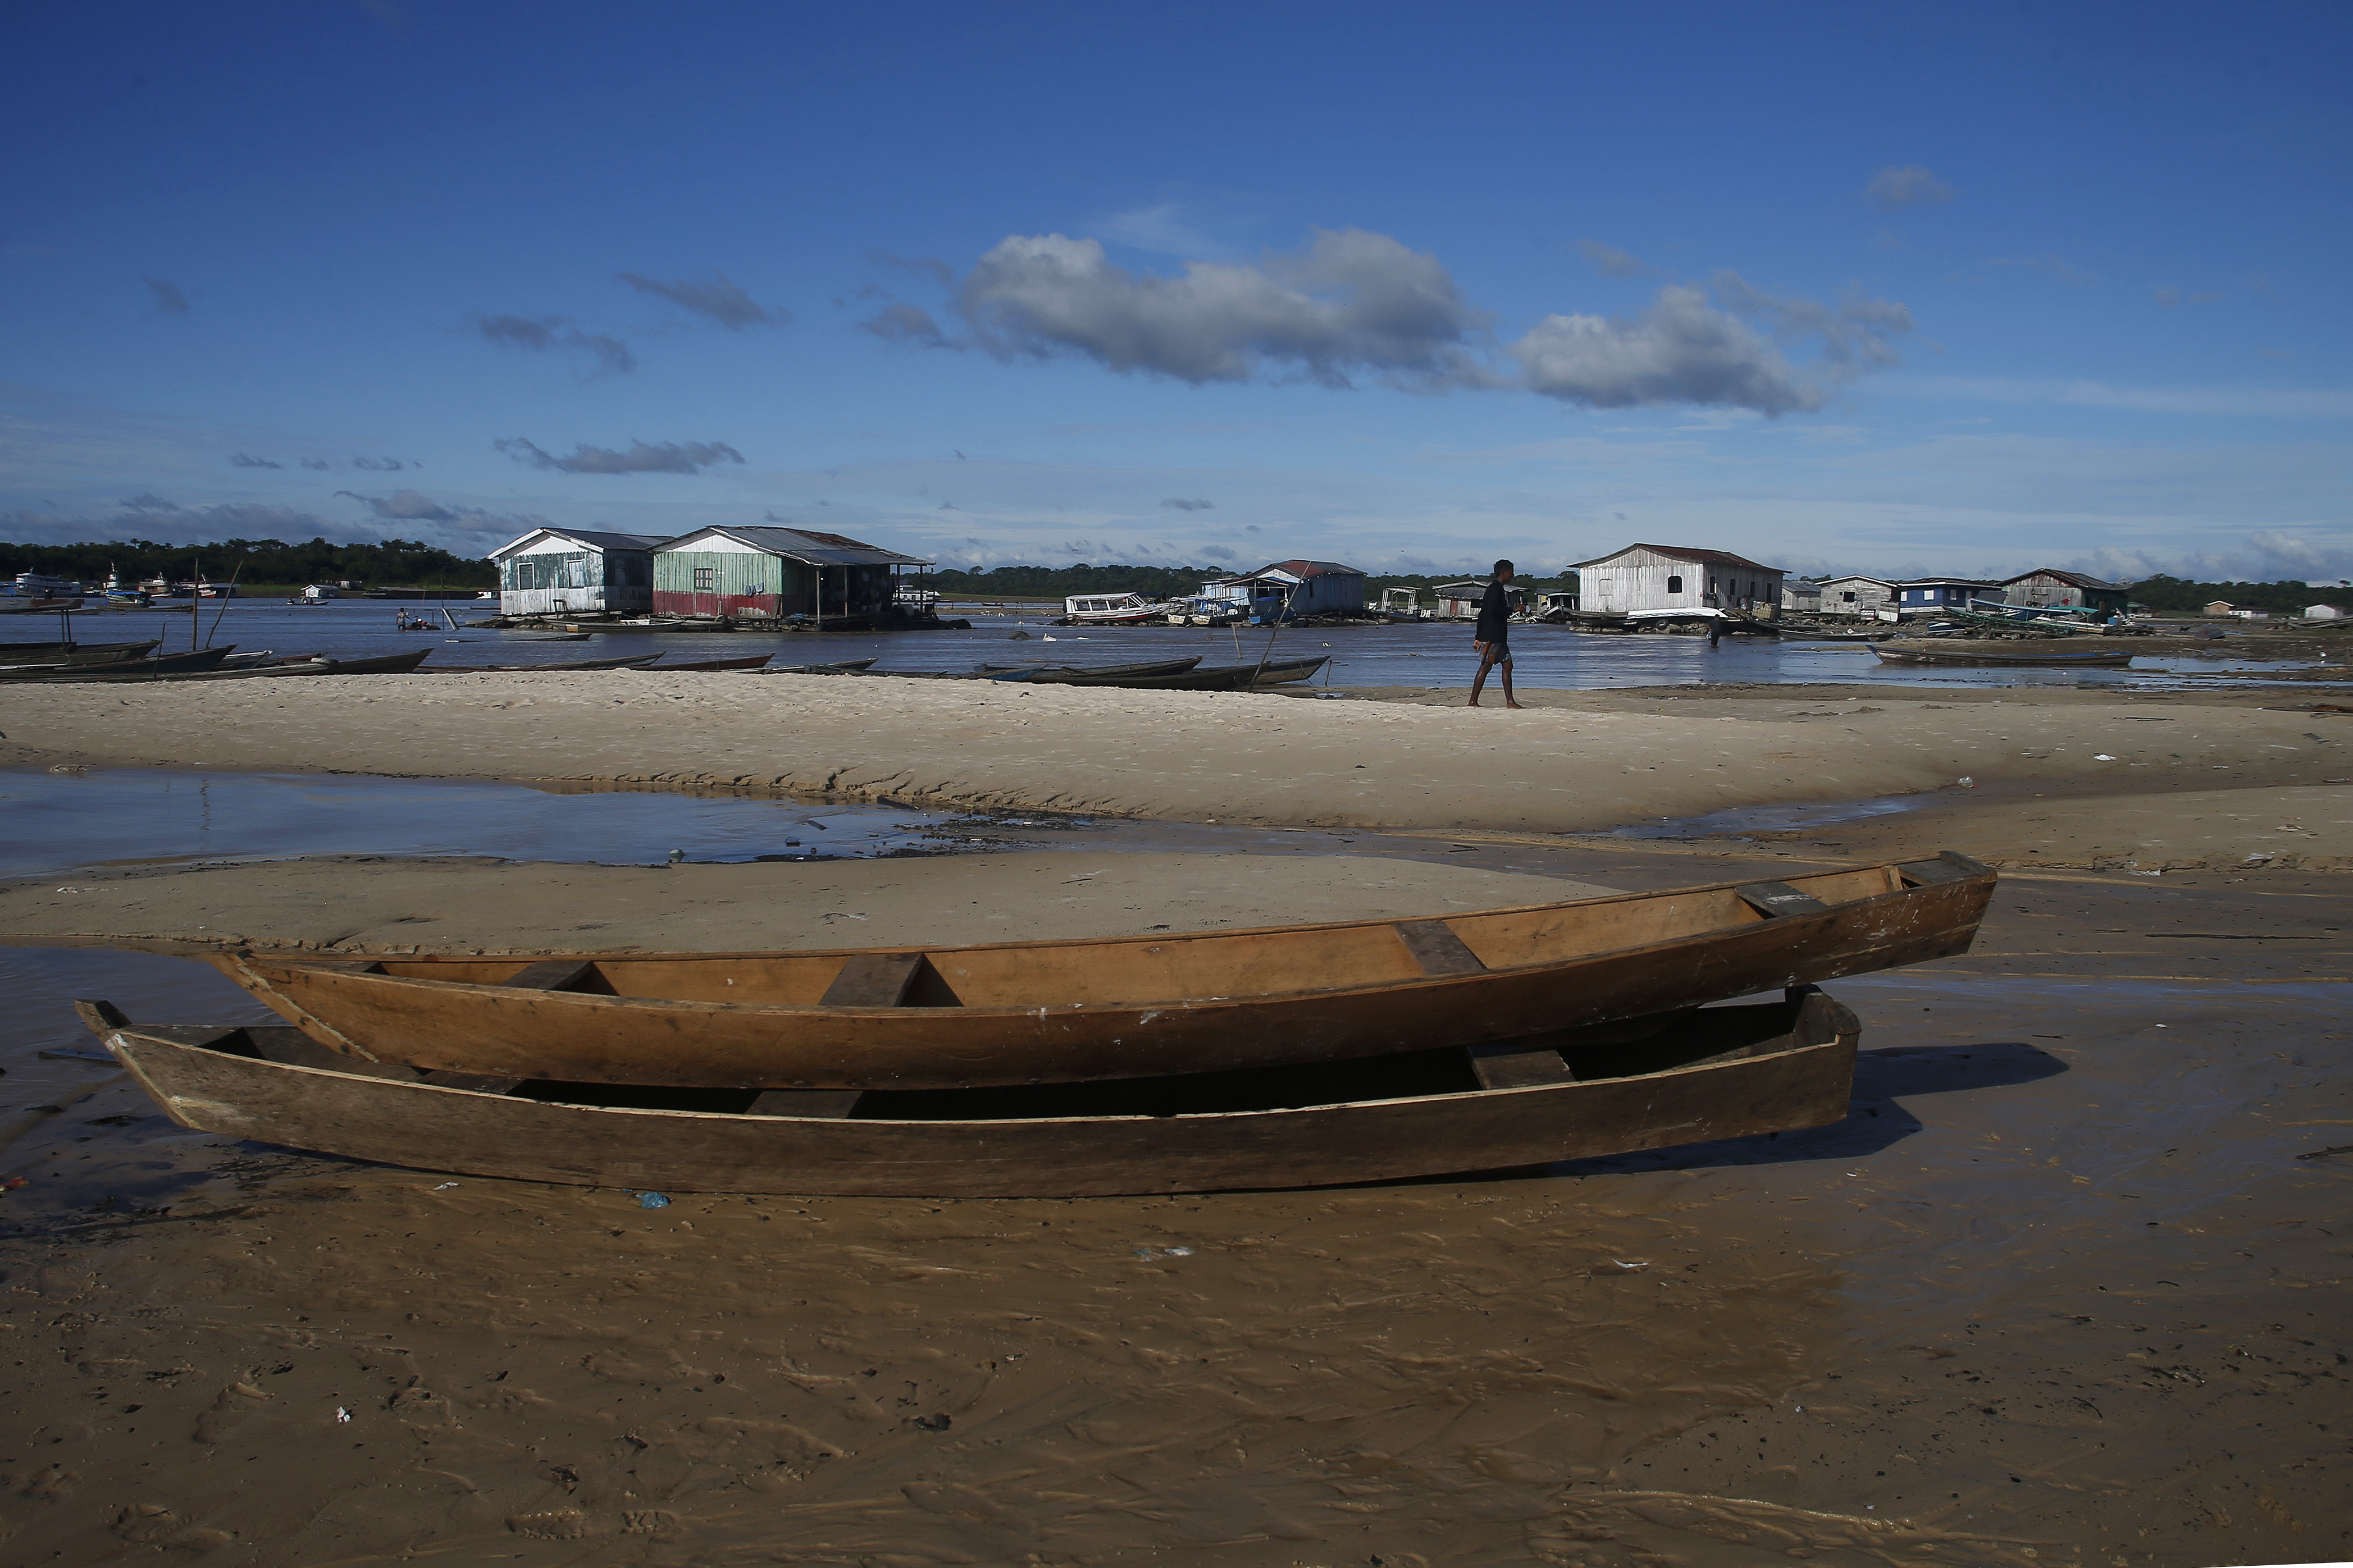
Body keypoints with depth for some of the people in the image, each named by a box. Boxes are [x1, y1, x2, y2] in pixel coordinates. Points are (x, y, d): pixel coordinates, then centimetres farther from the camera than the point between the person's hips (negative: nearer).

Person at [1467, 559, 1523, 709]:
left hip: (1499, 636, 10)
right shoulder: (1496, 588, -10)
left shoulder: (1497, 588, 21)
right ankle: (1473, 701, -7)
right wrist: (1513, 610, -11)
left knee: (1507, 664, 6)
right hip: (1492, 636, -10)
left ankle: (1510, 701, 5)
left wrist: (1478, 637, 20)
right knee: (1486, 666, -8)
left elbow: (1482, 613, 21)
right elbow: (1494, 609, -25)